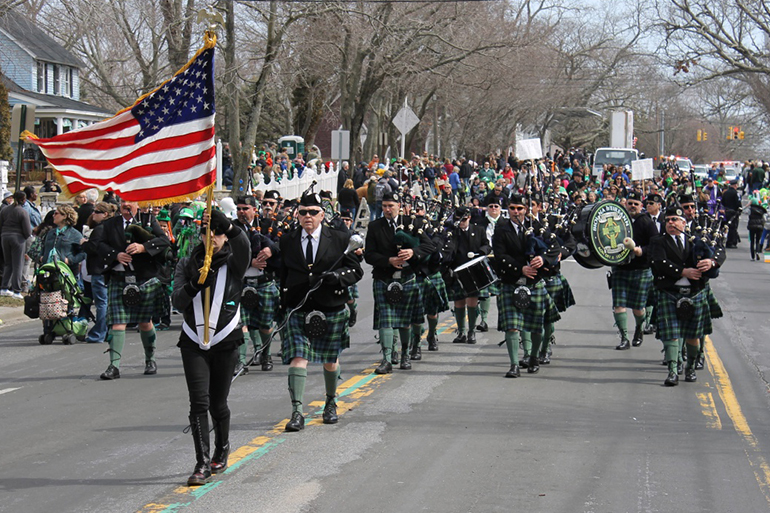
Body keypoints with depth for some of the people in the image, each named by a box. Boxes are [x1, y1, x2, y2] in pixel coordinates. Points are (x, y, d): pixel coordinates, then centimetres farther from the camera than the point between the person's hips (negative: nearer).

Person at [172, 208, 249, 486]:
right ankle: (203, 463, -12)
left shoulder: (233, 263, 0)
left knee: (218, 403, 8)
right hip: (193, 342, 1)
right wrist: (195, 283, -22)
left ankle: (222, 450, 33)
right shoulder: (187, 264, 7)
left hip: (225, 341, -1)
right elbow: (178, 302, -3)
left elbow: (243, 244, -23)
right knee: (199, 402, -10)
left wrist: (227, 225, -41)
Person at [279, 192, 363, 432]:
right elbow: (284, 275, 14)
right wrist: (284, 305, 10)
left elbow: (356, 271, 1)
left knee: (330, 360, 14)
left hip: (331, 310, 0)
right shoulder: (287, 241, 6)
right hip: (298, 310, 0)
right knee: (298, 358, -12)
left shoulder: (340, 239, -1)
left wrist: (337, 276, -19)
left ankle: (331, 403, 36)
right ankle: (297, 412, -15)